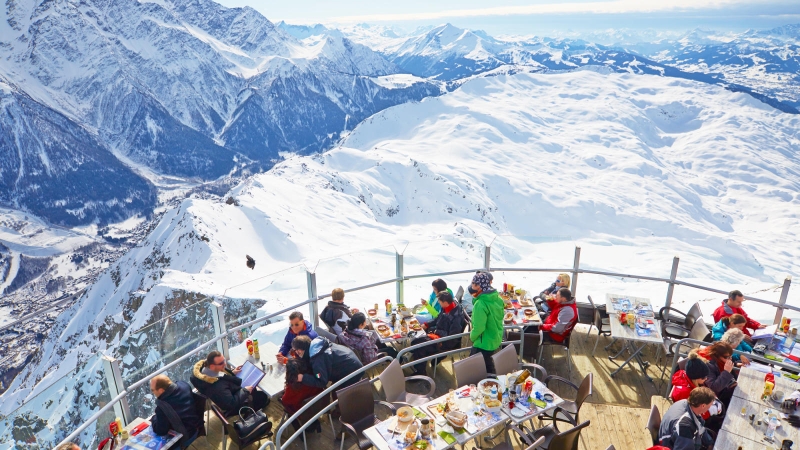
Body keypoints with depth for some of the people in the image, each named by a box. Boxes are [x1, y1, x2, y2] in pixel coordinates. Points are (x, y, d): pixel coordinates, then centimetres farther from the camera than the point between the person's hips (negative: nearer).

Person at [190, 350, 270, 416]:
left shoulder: (206, 365, -20)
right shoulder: (217, 387, -45)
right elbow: (232, 403, -36)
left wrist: (232, 373, -4)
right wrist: (245, 391, -24)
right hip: (234, 406, -9)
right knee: (264, 398, 4)